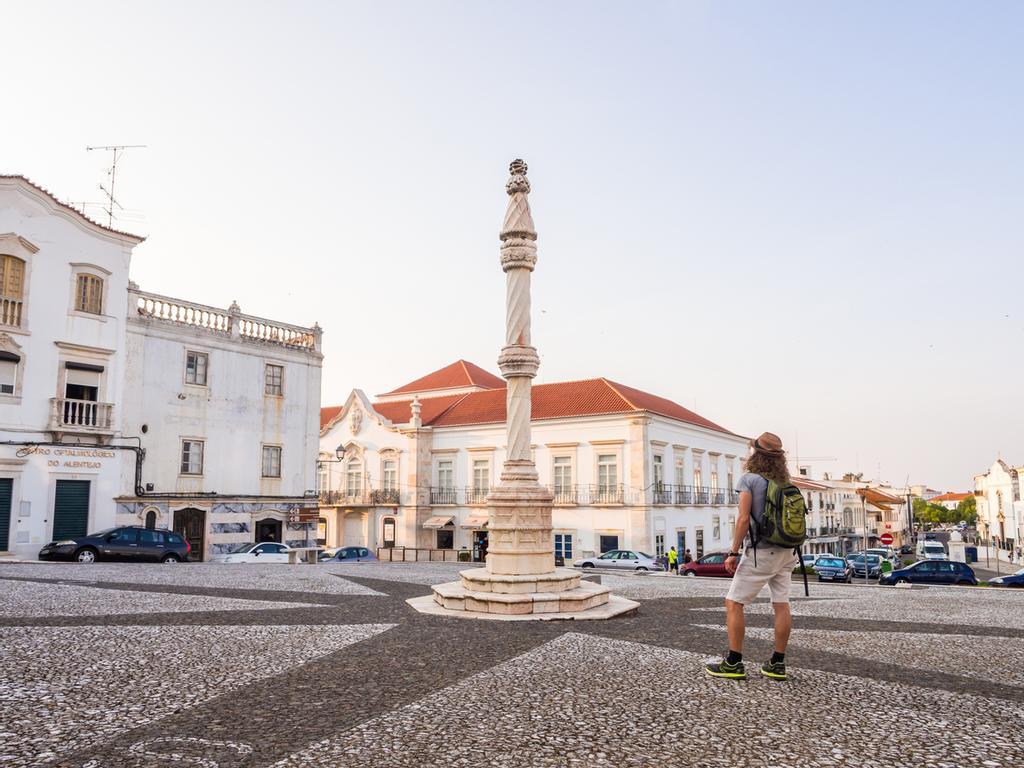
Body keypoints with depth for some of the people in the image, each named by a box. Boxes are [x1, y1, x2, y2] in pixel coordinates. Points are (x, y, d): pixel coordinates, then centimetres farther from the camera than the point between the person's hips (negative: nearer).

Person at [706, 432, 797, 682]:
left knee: (733, 603, 0)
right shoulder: (785, 483, 9)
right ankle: (777, 664, 12)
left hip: (760, 551, -7)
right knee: (782, 605, 7)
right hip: (785, 551, 7)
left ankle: (734, 663, 0)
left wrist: (734, 552, -13)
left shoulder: (750, 478, -11)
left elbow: (744, 518, -17)